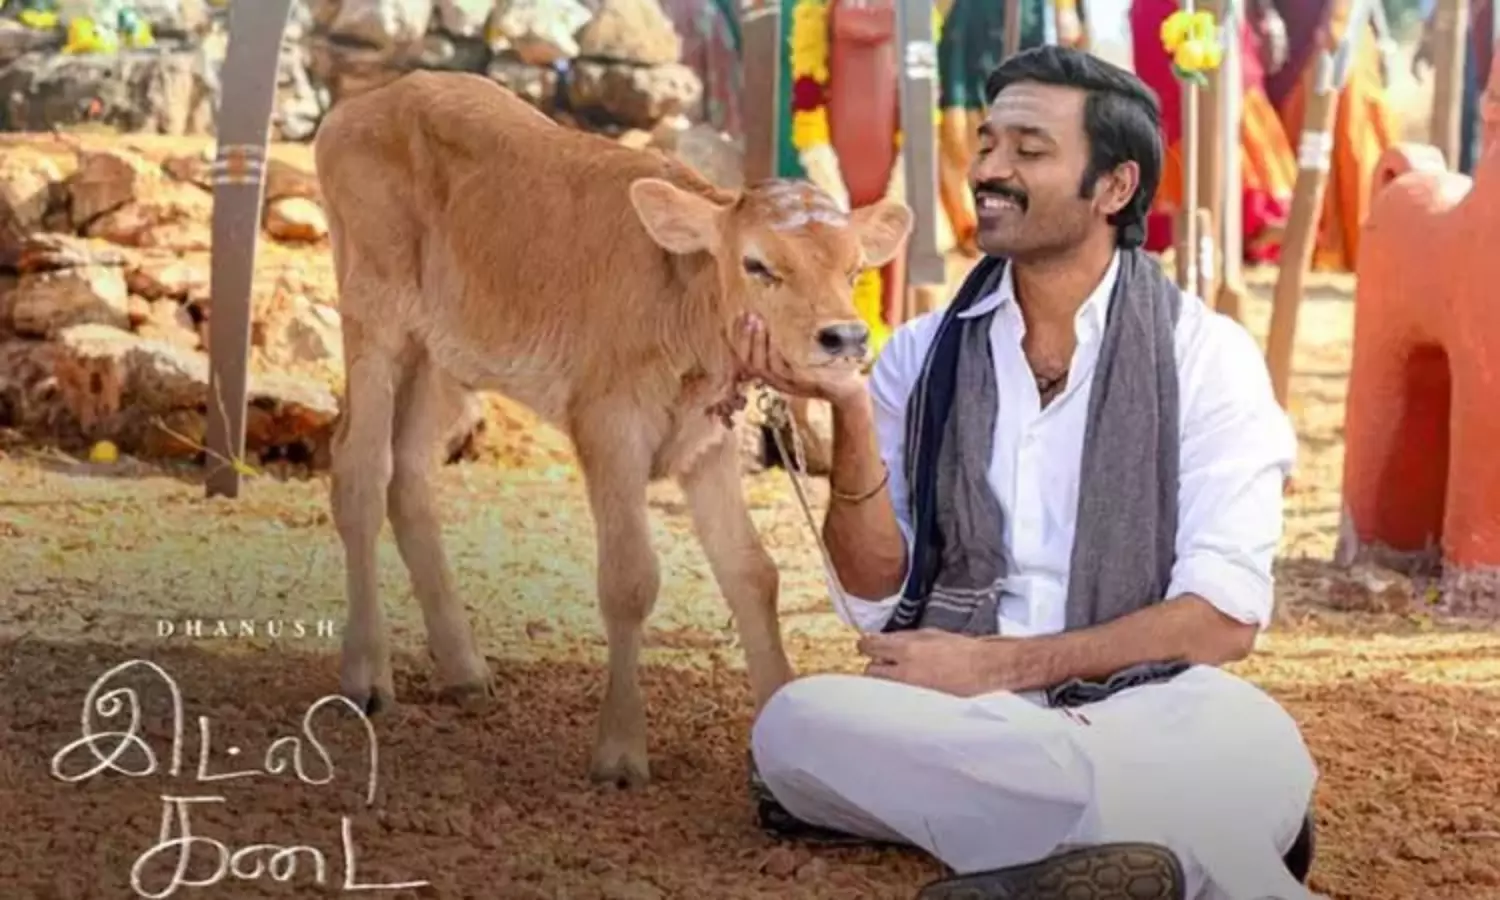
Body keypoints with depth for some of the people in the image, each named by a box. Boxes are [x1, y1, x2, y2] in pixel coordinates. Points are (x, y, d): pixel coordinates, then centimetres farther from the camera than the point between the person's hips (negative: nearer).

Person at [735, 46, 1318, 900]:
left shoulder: (1205, 354, 0)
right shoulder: (923, 354, 9)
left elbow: (1223, 618, -8)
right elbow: (876, 593, 4)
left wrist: (999, 664, -14)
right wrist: (850, 413, -11)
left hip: (1140, 709, -4)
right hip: (953, 713, 5)